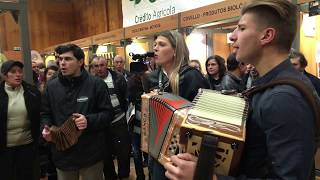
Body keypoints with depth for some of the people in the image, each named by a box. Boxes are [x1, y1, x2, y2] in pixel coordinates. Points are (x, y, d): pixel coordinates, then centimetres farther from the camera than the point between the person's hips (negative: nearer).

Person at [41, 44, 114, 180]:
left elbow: (108, 113, -6)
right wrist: (45, 128, -6)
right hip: (63, 155, 3)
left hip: (91, 154, -3)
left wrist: (89, 121, -22)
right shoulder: (51, 86, 5)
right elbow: (45, 114, 15)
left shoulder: (96, 84, -6)